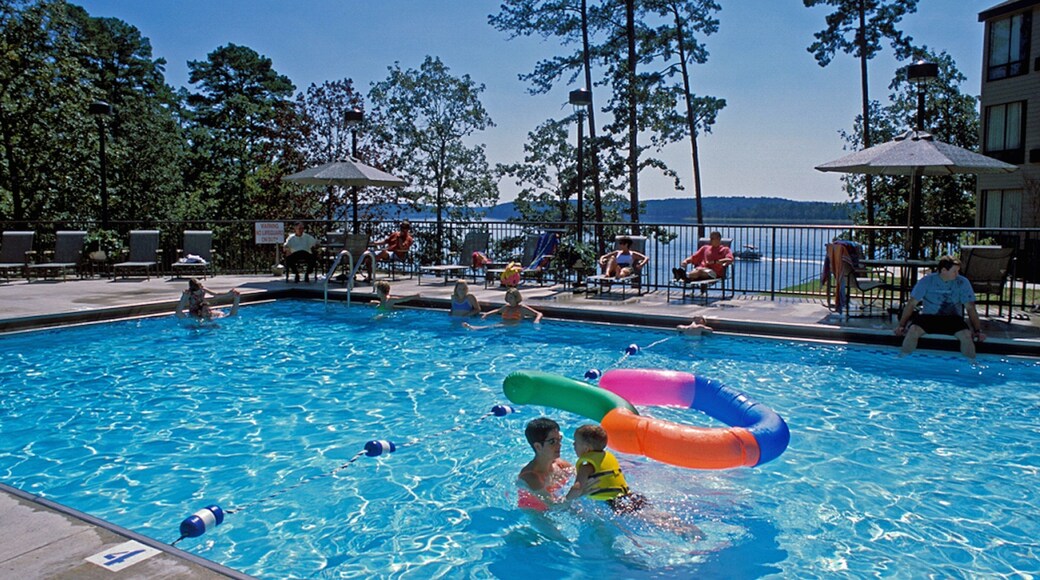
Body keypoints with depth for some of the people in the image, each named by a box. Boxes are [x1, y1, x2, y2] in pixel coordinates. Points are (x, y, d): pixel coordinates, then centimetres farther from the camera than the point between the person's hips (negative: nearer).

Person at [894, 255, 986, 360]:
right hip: (929, 317, -1)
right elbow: (911, 304, -4)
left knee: (966, 334, -29)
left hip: (952, 319, 1)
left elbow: (970, 308, 0)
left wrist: (978, 330, -9)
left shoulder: (962, 283, 0)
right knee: (913, 330, -30)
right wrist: (901, 325, -11)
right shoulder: (927, 281, -3)